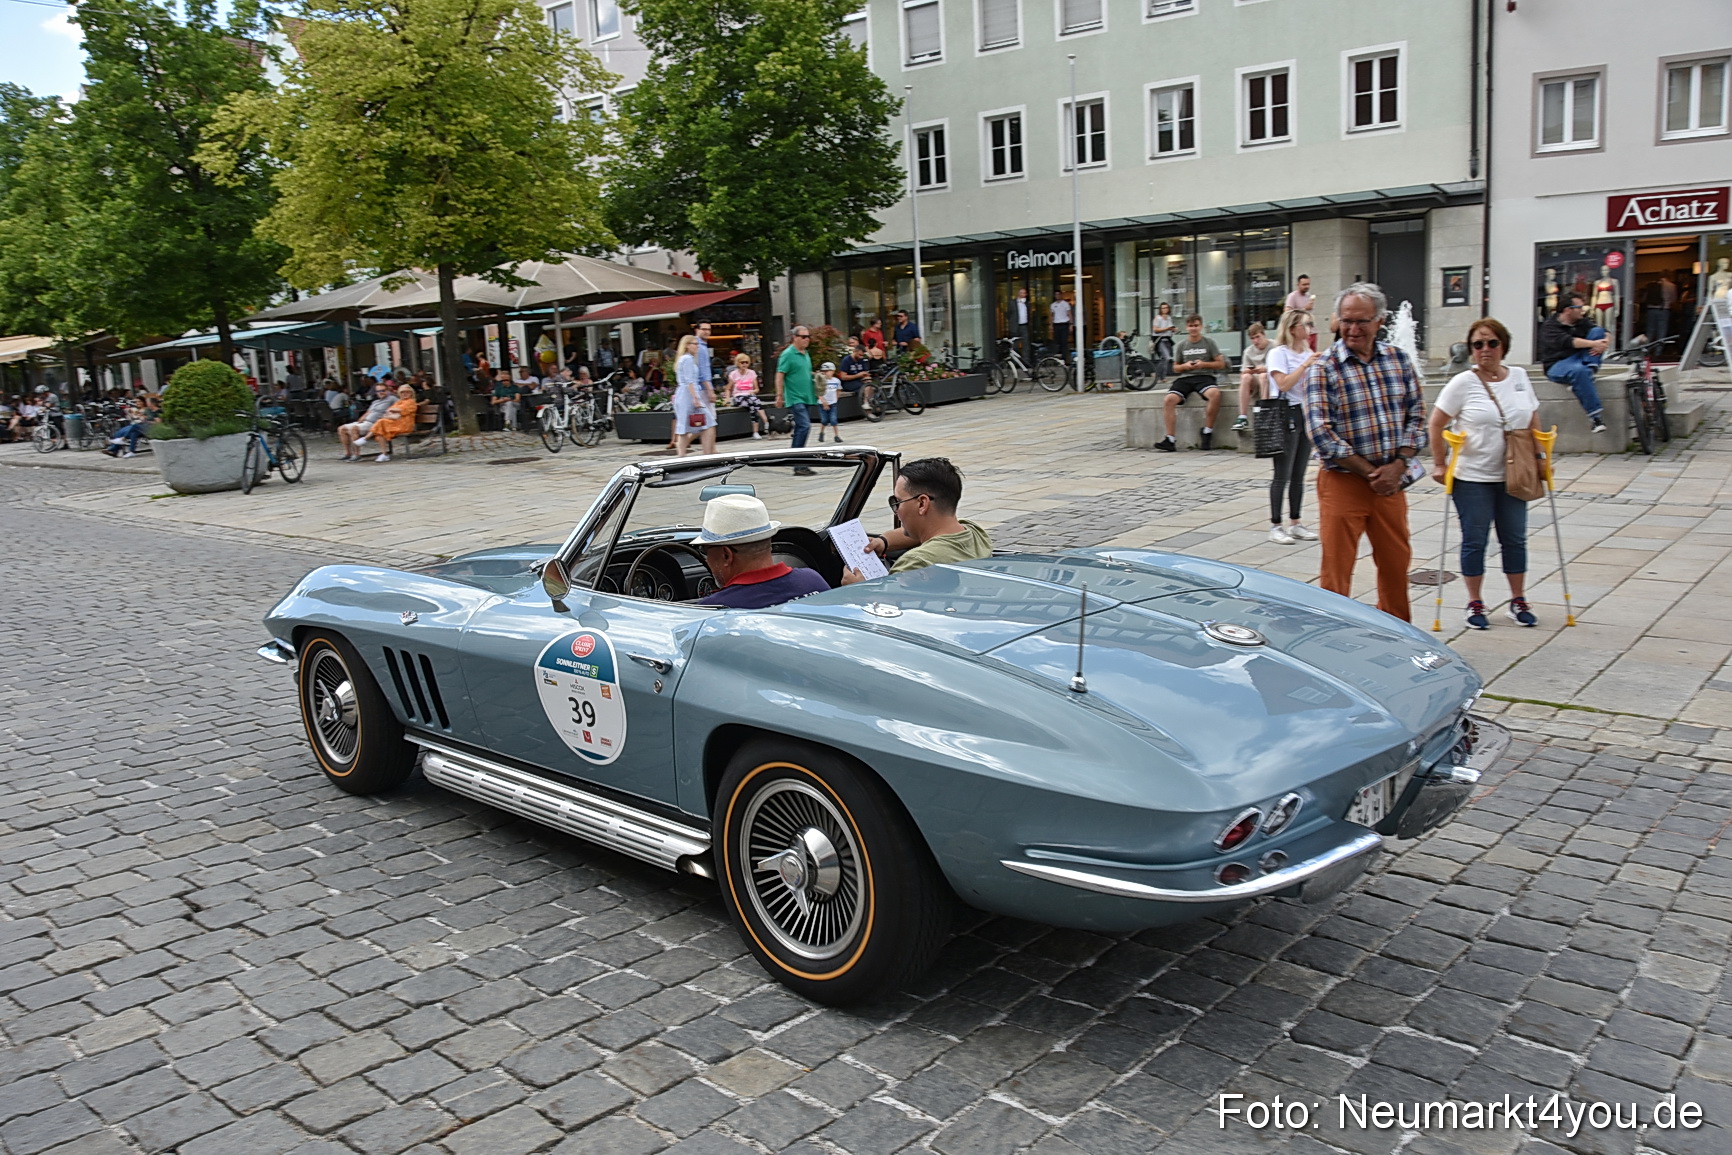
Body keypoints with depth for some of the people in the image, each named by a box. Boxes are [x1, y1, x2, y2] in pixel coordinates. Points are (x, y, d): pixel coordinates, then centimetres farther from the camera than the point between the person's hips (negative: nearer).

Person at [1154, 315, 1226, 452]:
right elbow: (1175, 368, 21)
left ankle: (1208, 431, -18)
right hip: (1185, 378, 2)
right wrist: (1185, 366, -2)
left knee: (1215, 394, -35)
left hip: (1204, 376, -2)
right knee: (1169, 399, -26)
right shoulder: (1182, 345, 15)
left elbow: (1221, 363, 8)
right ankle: (1170, 439, -25)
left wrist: (1204, 364, -7)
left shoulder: (1209, 343, 9)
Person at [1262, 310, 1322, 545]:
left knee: (1299, 475, 9)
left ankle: (1295, 523, 15)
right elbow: (1283, 384, -18)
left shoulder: (1308, 353, 15)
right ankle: (1275, 526, -1)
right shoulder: (1279, 353, -6)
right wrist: (1305, 365, -18)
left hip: (1307, 413, 7)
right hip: (1286, 413, -7)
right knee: (1282, 475, -6)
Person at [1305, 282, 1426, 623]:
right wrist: (1369, 472, -15)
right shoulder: (1324, 368, -9)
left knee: (1396, 561, 16)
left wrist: (1397, 467, -8)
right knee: (1336, 568, -1)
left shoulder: (1398, 359, 6)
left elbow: (1416, 414, 7)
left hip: (1390, 481, 5)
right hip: (1343, 482, -5)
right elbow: (1321, 432, -15)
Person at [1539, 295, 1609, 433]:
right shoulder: (1550, 327, -8)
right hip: (1557, 365, -6)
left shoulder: (1580, 322, 12)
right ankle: (1595, 415, -41)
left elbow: (1604, 334, 6)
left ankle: (1590, 370, -27)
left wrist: (1602, 344, -18)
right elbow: (1567, 341, -26)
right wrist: (1593, 343, -34)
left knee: (1597, 331, -9)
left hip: (1579, 360, 6)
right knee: (1579, 370, -40)